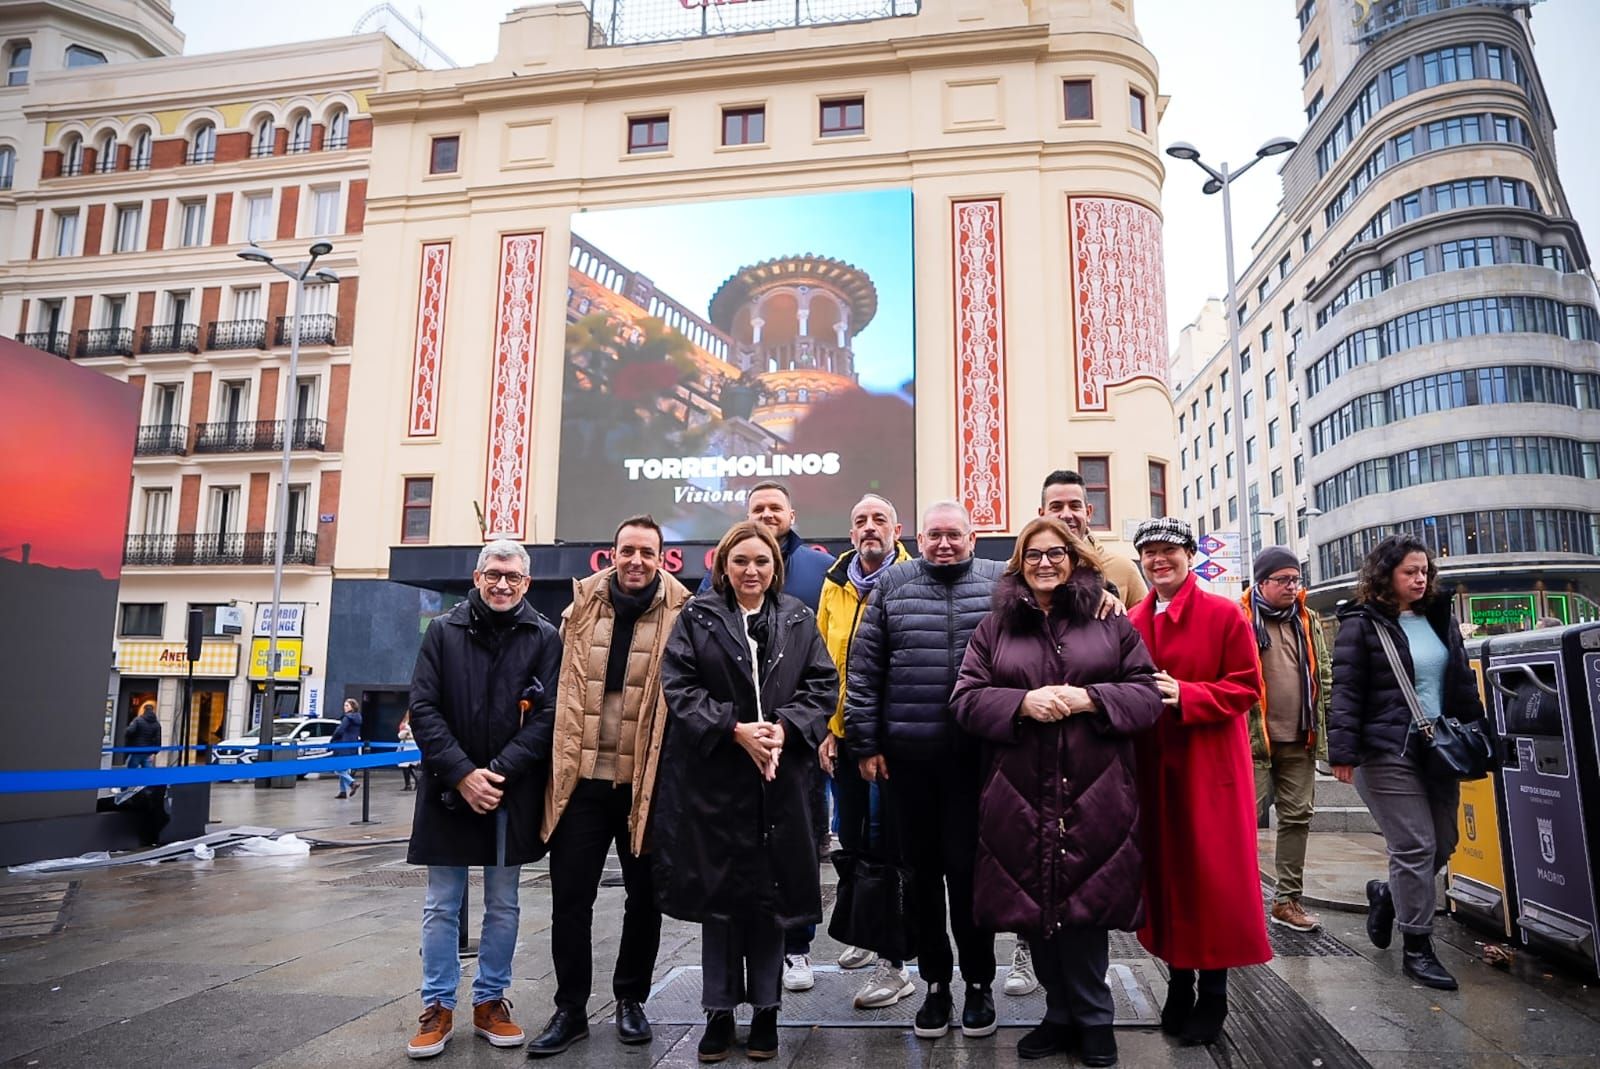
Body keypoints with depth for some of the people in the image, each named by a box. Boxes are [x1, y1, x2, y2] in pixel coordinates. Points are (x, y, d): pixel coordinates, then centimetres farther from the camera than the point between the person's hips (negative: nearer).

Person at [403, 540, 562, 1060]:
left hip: (513, 793, 0)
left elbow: (547, 716, -5)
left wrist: (500, 772, -16)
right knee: (441, 905, 9)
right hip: (449, 789, 0)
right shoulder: (443, 631, 2)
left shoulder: (544, 638, 0)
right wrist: (462, 773, -14)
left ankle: (490, 1002, 26)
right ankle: (438, 1007, 23)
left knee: (503, 905, 11)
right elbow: (423, 708, -4)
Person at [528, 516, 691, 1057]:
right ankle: (571, 1008, 24)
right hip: (582, 778, 2)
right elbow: (561, 689, 14)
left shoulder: (678, 616, -5)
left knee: (644, 896, 12)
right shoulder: (582, 610, 5)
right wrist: (559, 761, 9)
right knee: (570, 896, 8)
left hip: (647, 783, -2)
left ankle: (631, 999, 31)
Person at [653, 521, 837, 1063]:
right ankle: (719, 1012, 23)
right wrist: (735, 730, -16)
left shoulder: (799, 619, 8)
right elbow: (678, 687, -6)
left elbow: (822, 685, 3)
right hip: (712, 777, -1)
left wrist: (784, 729, -14)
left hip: (780, 779, 1)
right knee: (718, 893, 8)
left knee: (771, 892, 9)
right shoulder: (696, 617, 2)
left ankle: (766, 1010, 24)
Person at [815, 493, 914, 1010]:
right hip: (844, 733, 6)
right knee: (852, 837, 17)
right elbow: (823, 662, 9)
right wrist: (826, 727, 4)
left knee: (886, 843, -1)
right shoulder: (835, 584, 8)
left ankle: (895, 964, 12)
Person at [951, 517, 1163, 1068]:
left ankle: (1091, 1019, 23)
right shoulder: (993, 627, 8)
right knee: (1037, 905, 8)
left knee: (1083, 905, 2)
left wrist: (1089, 698, -14)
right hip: (1022, 795, 1)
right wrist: (1022, 703, -14)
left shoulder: (1110, 622, 7)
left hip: (1093, 795, -1)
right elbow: (966, 699, 3)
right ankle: (1064, 1015, 27)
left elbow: (1147, 694, 3)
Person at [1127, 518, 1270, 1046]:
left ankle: (1213, 995, 16)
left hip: (1209, 764, -4)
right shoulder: (1133, 621, 9)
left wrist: (1184, 696, -20)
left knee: (1213, 874, 1)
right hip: (1152, 764, 4)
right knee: (1164, 870, 10)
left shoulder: (1223, 614, -4)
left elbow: (1245, 687, -8)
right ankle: (1178, 986, 24)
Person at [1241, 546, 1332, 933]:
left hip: (1300, 741, 6)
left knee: (1297, 818, 10)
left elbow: (1324, 677, 19)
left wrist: (1325, 728, 13)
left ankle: (1288, 900, 21)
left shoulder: (1309, 622, 13)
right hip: (1254, 740, -6)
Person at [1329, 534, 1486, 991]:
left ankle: (1387, 894, 36)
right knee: (1415, 847, -5)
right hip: (1388, 753, -7)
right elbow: (1346, 691, -11)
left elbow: (1463, 683, 20)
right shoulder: (1362, 623, -7)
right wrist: (1343, 752, -16)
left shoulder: (1439, 617, 13)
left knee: (1443, 844, 11)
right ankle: (1417, 948, 8)